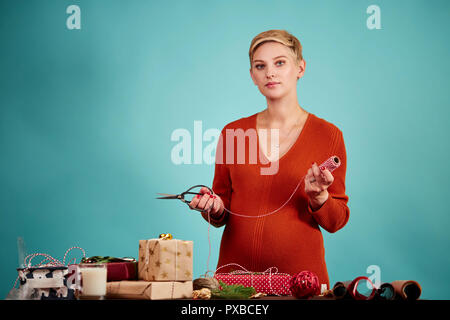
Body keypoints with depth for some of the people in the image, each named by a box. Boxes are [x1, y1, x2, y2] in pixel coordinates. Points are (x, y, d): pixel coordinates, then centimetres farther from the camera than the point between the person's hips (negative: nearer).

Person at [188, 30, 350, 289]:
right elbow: (221, 216, 11)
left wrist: (318, 197, -17)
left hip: (299, 272, -2)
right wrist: (215, 208, -9)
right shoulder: (233, 133, 4)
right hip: (236, 271, 2)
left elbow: (336, 221, 1)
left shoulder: (328, 135, -3)